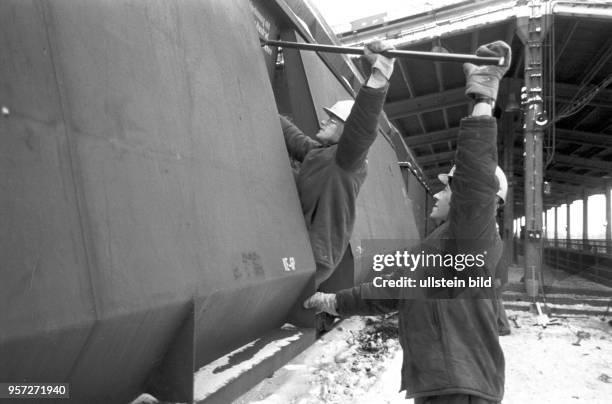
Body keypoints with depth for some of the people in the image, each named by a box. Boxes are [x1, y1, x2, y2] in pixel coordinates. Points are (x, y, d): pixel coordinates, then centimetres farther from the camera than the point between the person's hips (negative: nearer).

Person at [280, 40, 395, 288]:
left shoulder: (349, 158, -8)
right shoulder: (315, 151, 19)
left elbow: (362, 128, -28)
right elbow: (287, 132, 30)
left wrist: (380, 74, -41)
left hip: (312, 258, -9)